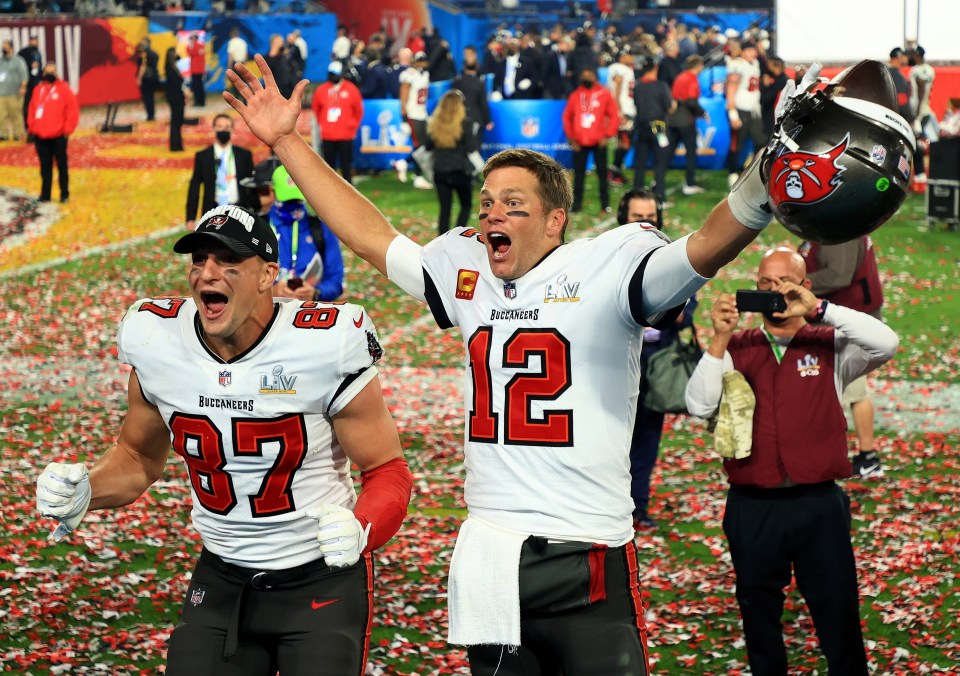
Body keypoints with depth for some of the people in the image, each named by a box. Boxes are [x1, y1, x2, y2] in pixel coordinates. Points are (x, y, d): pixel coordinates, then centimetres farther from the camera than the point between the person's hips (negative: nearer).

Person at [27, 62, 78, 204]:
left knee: (62, 165, 4)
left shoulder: (64, 89, -3)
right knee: (45, 166, 9)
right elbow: (32, 109, 15)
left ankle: (64, 194, 11)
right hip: (40, 135, 4)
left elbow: (73, 109, -6)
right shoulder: (38, 89, 11)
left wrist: (67, 129, -9)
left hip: (58, 135, -4)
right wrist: (31, 127, 6)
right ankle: (45, 194, 13)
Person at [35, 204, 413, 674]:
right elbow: (139, 456, 9)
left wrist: (360, 531, -32)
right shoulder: (157, 342, -8)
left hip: (323, 579, -3)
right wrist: (83, 491, -11)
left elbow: (387, 471, -12)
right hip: (221, 580, 4)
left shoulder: (324, 348, -20)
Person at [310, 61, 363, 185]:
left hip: (346, 136, -2)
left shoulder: (351, 90, -3)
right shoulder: (321, 90, 2)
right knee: (329, 164, 8)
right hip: (327, 136, 2)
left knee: (346, 165, 1)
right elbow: (316, 109, 17)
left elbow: (358, 110, 7)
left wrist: (353, 126, 8)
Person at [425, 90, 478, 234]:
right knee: (466, 205, 15)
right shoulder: (464, 123, -12)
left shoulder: (434, 123, -1)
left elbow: (428, 146, 7)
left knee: (445, 208, 9)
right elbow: (472, 148, -13)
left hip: (440, 172, 3)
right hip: (461, 172, -3)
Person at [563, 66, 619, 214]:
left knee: (602, 173, 3)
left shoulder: (604, 94, 0)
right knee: (579, 174, 4)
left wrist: (608, 135, -8)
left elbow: (614, 116, 0)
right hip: (579, 143, 2)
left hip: (598, 142, -2)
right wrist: (570, 138, 3)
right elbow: (567, 117, 9)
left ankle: (605, 204, 8)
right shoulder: (575, 95, 6)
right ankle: (576, 204, 9)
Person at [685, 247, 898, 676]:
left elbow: (886, 343, -15)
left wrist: (818, 310, -22)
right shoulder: (734, 348, 6)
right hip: (752, 508, 1)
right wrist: (720, 338, -16)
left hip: (819, 503, -1)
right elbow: (699, 405, -7)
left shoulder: (829, 345, 3)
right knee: (758, 615, 13)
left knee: (838, 613, 4)